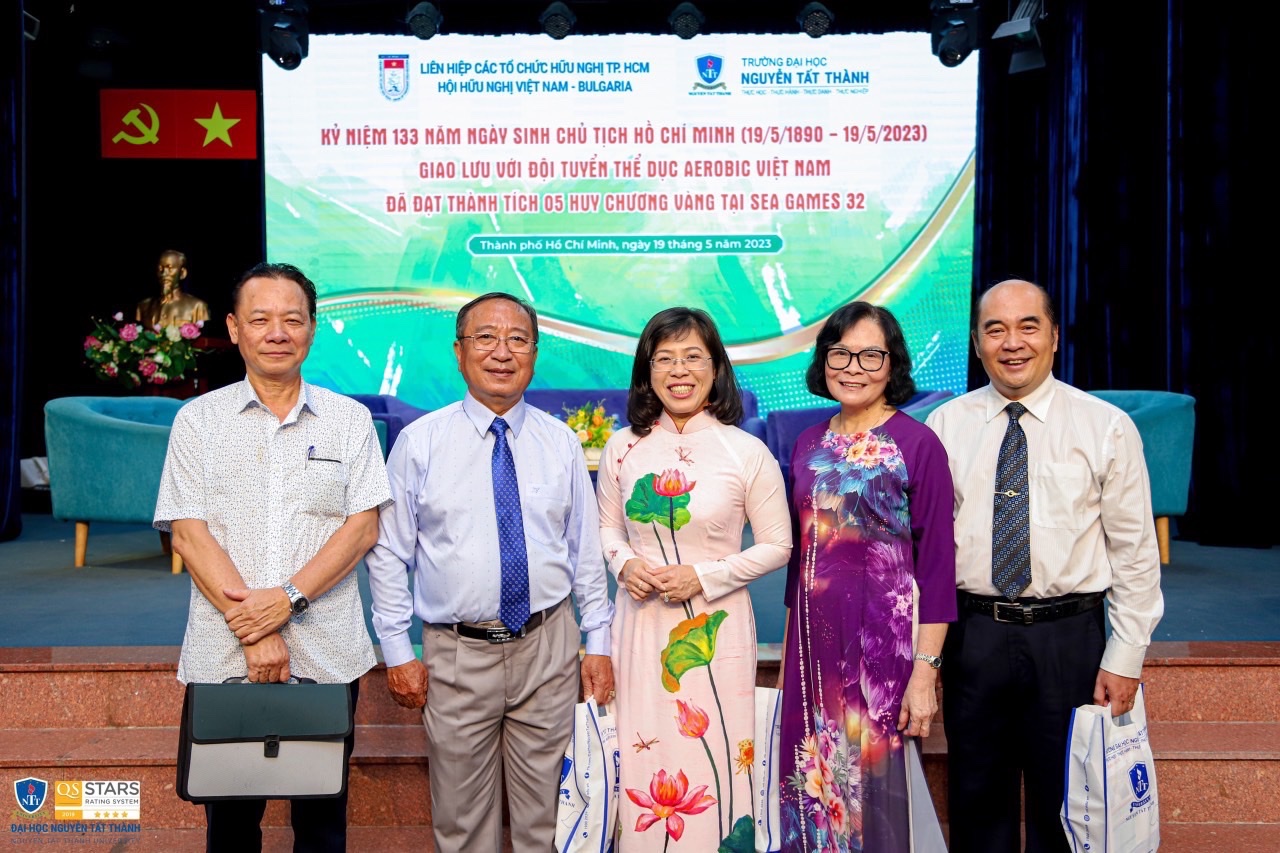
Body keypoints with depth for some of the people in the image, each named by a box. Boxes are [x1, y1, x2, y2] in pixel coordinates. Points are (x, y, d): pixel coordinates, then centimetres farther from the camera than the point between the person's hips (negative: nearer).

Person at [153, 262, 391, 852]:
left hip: (327, 655, 0)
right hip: (222, 656, 0)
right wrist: (252, 630, -13)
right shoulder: (198, 420, 5)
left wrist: (289, 597, -15)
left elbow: (363, 527, -1)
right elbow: (188, 534, -3)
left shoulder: (349, 419, 5)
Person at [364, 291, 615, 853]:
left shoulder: (562, 443, 3)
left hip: (549, 646, 1)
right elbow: (390, 555, -1)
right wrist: (397, 652, -3)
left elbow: (586, 548, 7)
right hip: (456, 654, -1)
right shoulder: (419, 442, -3)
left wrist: (597, 642, 5)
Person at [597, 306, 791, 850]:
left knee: (713, 762, 5)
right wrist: (624, 563, -7)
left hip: (714, 629, -2)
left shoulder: (748, 453, -7)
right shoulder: (622, 448, 1)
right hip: (641, 623, 3)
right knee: (644, 765, 9)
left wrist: (704, 577, -13)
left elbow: (777, 545, -1)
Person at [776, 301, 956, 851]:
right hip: (814, 639, 5)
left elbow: (936, 564, -9)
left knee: (878, 785, 6)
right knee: (816, 782, 12)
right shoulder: (809, 444, 8)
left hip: (884, 640, -5)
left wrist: (926, 671, -13)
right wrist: (787, 652, 13)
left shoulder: (918, 444, -8)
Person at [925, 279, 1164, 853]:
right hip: (972, 635, 1)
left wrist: (1125, 658, -4)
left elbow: (1135, 551, -1)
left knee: (1063, 806, 13)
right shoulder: (944, 425, 2)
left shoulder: (1107, 427, -2)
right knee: (977, 804, 14)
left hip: (1069, 638, -1)